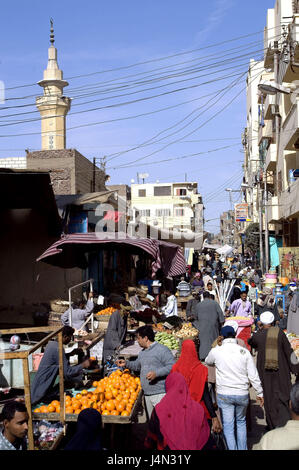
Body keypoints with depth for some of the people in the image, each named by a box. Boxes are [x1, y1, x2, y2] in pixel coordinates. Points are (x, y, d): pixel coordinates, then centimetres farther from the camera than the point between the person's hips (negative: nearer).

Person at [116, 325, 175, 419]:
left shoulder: (162, 350, -10)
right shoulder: (142, 353, 18)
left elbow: (172, 366, -17)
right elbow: (137, 365, 32)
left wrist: (156, 373, -24)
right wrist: (126, 363, 16)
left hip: (160, 394, -8)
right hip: (147, 394, 8)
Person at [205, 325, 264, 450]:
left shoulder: (216, 351, -8)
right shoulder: (244, 351, -5)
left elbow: (208, 362, 15)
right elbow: (253, 376, -3)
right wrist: (259, 393, 8)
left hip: (224, 394, -2)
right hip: (242, 394, 2)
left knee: (228, 426, 8)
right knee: (241, 422, 23)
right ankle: (242, 448, 29)